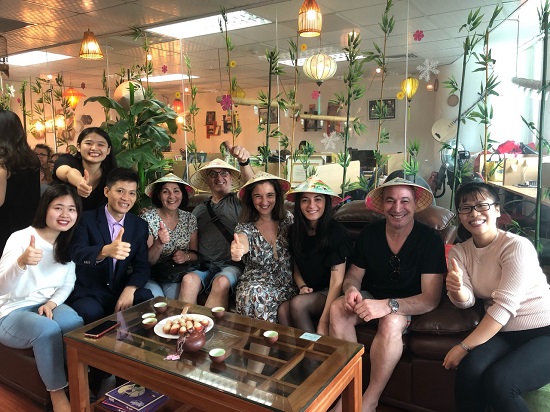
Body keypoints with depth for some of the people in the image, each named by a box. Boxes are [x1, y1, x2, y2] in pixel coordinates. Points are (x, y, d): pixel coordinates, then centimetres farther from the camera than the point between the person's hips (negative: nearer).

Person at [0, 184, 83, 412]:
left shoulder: (70, 243, 1)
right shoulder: (20, 238, -16)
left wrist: (51, 303, -13)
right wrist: (21, 262, -47)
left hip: (48, 306, 4)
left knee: (77, 325, -29)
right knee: (48, 329, -34)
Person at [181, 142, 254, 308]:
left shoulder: (237, 202, 9)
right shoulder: (199, 210, 21)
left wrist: (244, 162, -33)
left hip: (232, 265, -3)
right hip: (204, 266, 3)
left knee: (221, 282, -34)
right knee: (189, 280, -29)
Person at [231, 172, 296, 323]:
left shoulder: (288, 219, 7)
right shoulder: (245, 228, 1)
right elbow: (242, 242, -22)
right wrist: (236, 250, -48)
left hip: (287, 287, 0)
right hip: (255, 284, 0)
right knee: (255, 293, -33)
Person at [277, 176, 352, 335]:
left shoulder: (336, 231, -16)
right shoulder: (294, 231, 1)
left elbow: (337, 282, -18)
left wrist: (324, 322, -23)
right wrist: (302, 286, -8)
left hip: (330, 294, -4)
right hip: (309, 292, 4)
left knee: (298, 303, -30)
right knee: (283, 310, -26)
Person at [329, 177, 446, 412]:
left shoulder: (430, 240, -17)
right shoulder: (369, 234, -5)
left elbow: (430, 299, -21)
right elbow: (354, 274, 4)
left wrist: (388, 305, -37)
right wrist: (351, 288, -22)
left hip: (406, 305, -3)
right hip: (370, 297, 4)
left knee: (391, 322, -36)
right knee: (337, 309, -26)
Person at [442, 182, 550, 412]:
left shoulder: (517, 246, -15)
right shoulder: (459, 252, 3)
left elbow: (504, 305, -20)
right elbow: (466, 301, -7)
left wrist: (464, 346, -21)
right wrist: (456, 290, -32)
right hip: (503, 333, 4)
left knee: (498, 381, -28)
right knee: (470, 368, -26)